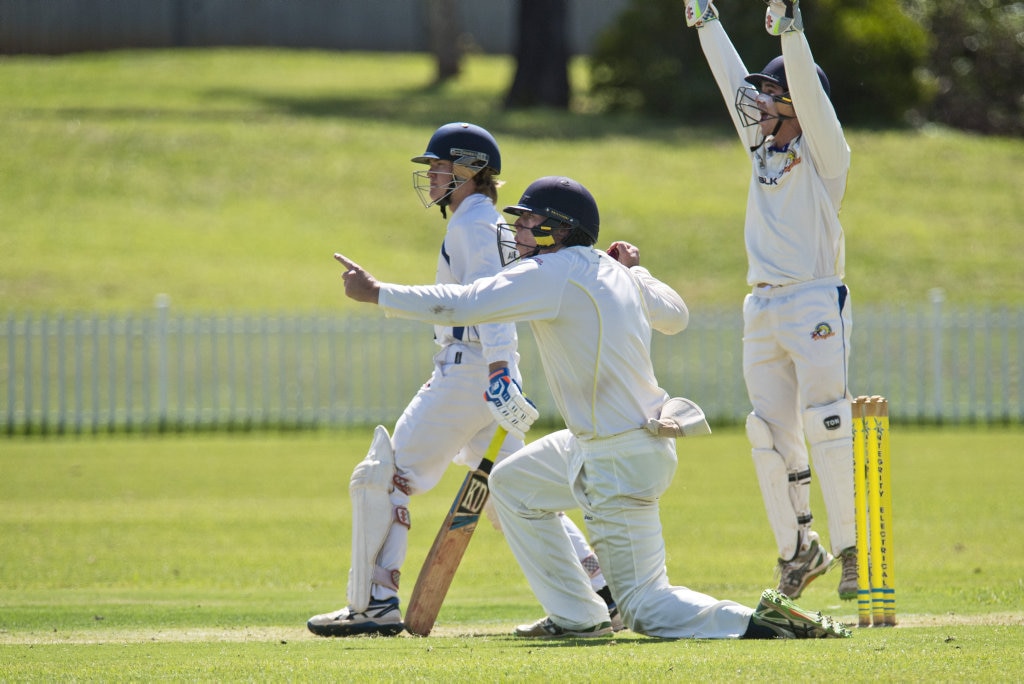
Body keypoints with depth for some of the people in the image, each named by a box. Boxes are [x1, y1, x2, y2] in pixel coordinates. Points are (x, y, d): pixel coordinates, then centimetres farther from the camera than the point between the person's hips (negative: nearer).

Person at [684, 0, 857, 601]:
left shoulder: (823, 153, -2)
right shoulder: (764, 147, 16)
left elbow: (810, 91, -17)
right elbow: (733, 80, 20)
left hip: (816, 303, -7)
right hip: (763, 312, 7)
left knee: (827, 428, -13)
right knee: (772, 436, 5)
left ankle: (853, 551, -10)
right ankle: (797, 551, 12)